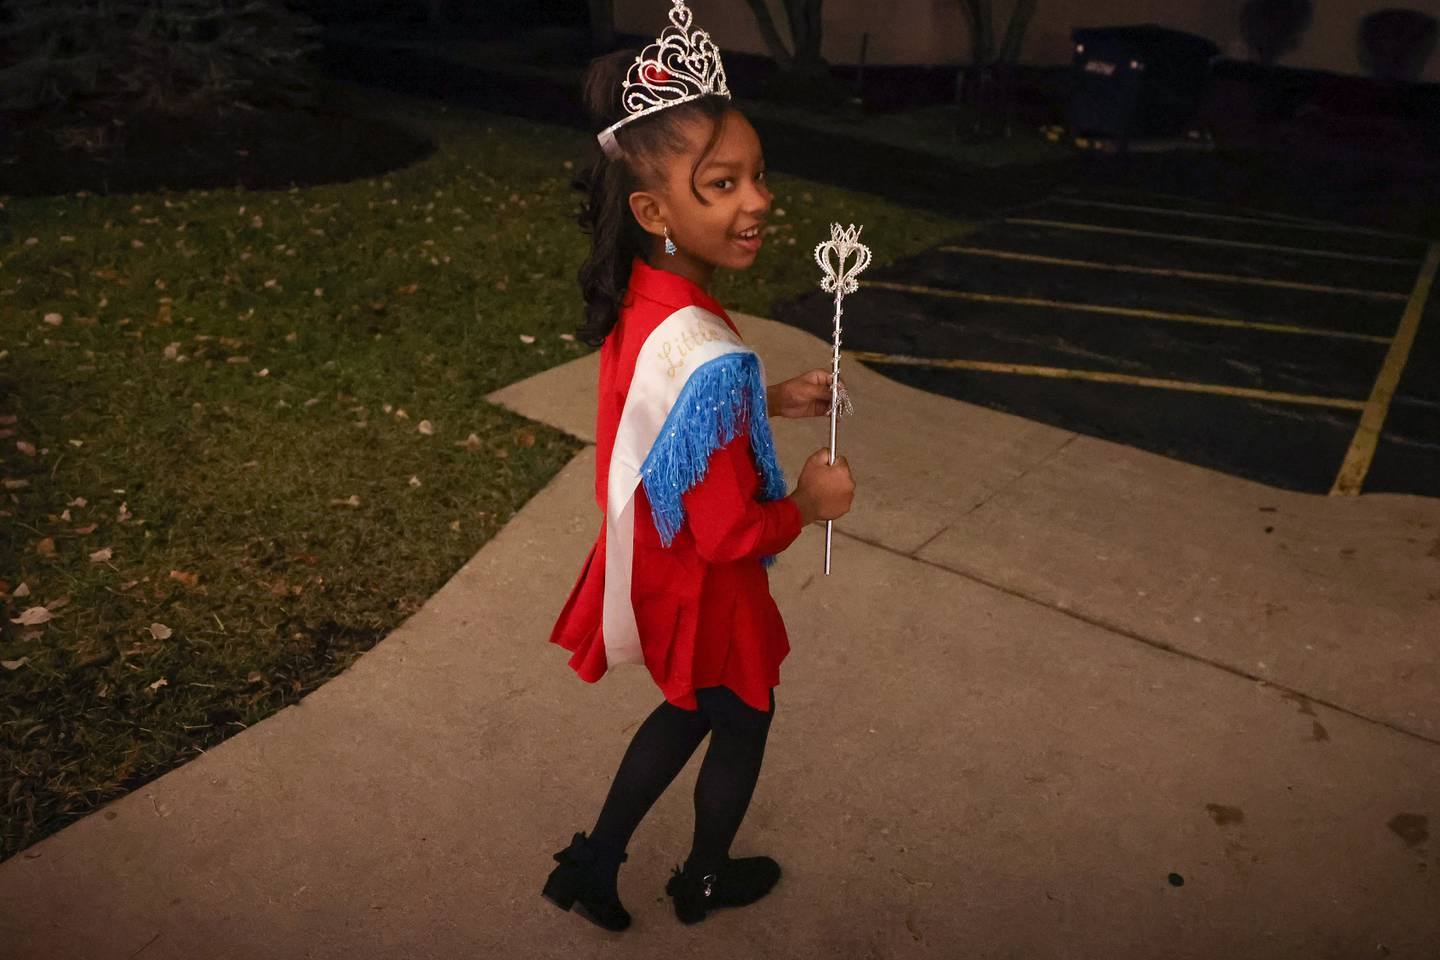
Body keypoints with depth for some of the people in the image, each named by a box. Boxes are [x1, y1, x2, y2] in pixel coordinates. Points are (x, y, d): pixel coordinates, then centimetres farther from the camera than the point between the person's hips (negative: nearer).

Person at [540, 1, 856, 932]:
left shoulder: (639, 300, -10)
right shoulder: (710, 357, -36)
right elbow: (730, 535, -29)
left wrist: (771, 400, 5)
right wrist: (810, 502, -12)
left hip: (652, 564, 7)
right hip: (702, 587, -7)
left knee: (690, 711, 30)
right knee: (745, 721, 22)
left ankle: (593, 863, 43)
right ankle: (704, 881, 48)